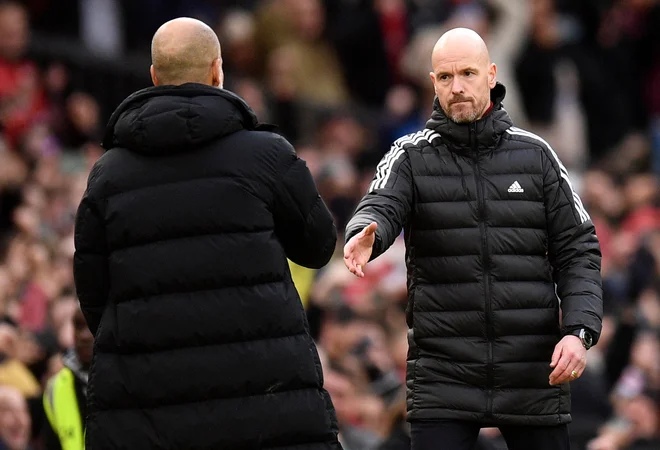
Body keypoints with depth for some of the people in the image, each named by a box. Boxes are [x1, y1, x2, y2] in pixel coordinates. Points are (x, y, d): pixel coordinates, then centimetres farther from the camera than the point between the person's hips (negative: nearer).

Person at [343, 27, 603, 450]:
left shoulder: (535, 154, 7)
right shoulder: (411, 157, 4)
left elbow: (578, 251, 6)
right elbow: (381, 209, -14)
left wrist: (579, 331, -8)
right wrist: (365, 237, -39)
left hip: (534, 376, 1)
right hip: (443, 375, -1)